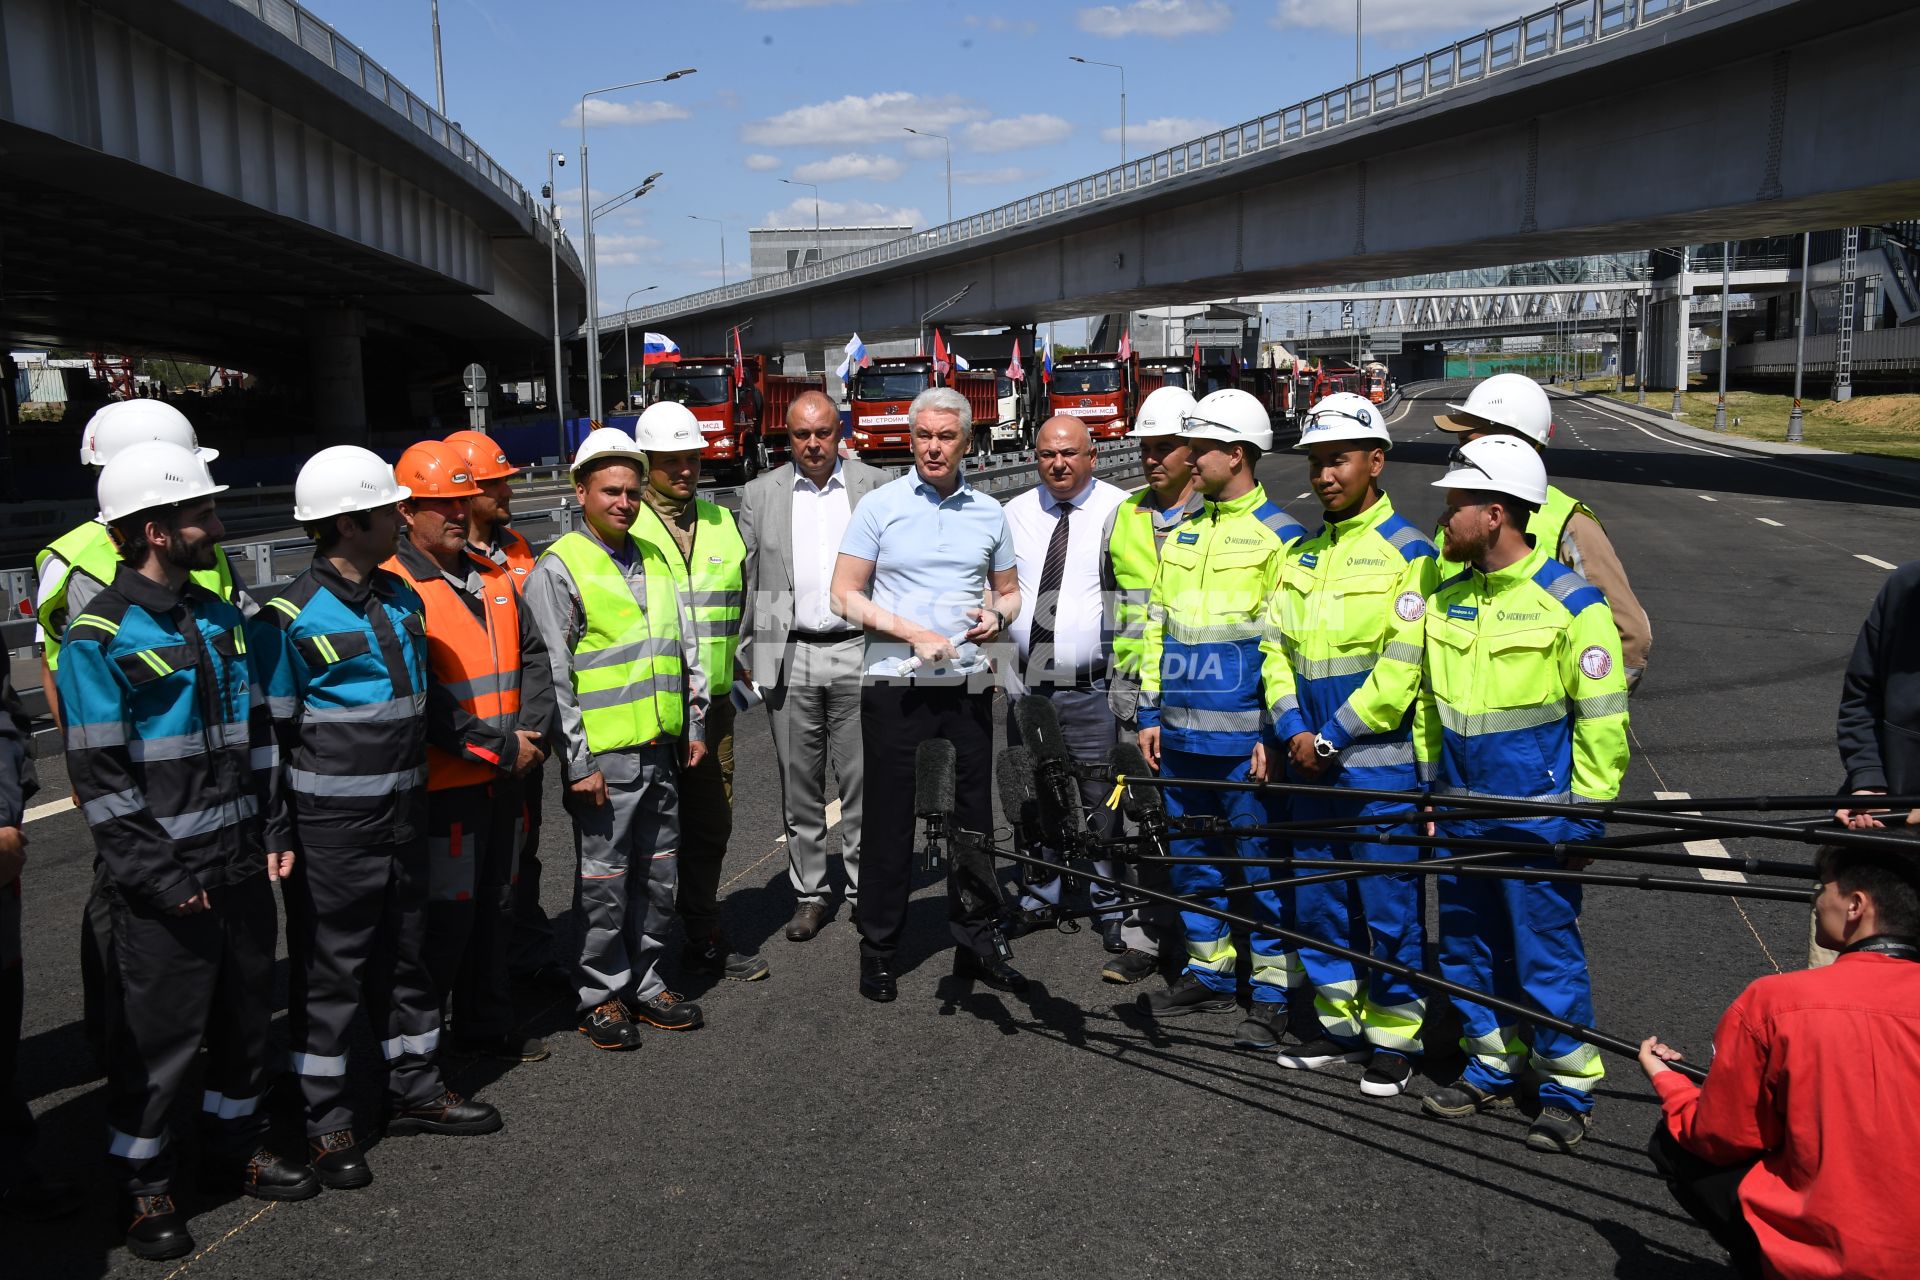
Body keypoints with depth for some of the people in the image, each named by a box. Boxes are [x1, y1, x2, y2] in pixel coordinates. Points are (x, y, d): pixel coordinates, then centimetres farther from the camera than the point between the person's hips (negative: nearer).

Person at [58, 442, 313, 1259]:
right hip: (164, 881, -7)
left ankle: (238, 1143, 36)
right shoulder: (99, 637, -14)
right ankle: (142, 1184, 24)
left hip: (241, 863, 7)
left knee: (246, 1010, 18)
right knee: (159, 1030, 5)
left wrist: (273, 832, 9)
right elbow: (98, 776, -15)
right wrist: (159, 878, -16)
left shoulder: (220, 618, 9)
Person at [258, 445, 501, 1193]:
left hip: (403, 808, 7)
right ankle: (327, 1123, 17)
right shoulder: (292, 618, -14)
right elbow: (273, 731, -11)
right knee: (330, 967, 4)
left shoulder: (401, 598, 8)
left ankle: (415, 1089, 32)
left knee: (404, 953, 17)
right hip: (332, 822, -7)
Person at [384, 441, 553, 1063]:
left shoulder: (490, 576, 10)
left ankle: (487, 1025, 33)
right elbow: (419, 698, -20)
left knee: (495, 906, 18)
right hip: (443, 783, -7)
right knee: (445, 915, 1)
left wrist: (530, 734, -4)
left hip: (505, 778, 8)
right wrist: (501, 749, -17)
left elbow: (533, 656, 10)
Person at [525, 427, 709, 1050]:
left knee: (658, 879, 14)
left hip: (661, 752, 7)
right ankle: (601, 995, 17)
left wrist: (693, 726, 16)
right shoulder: (558, 569, -8)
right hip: (605, 758, -6)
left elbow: (684, 649, 20)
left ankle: (644, 982, 27)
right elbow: (554, 676, -12)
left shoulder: (652, 561, 14)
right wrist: (578, 762, -15)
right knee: (605, 884, 2)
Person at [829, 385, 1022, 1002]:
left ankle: (976, 945, 23)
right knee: (888, 818, 3)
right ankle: (878, 951, 16)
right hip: (894, 686, -3)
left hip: (969, 685, 3)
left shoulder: (989, 513, 9)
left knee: (974, 815, 9)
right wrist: (911, 632, -14)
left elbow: (1010, 591, 18)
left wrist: (996, 615, -5)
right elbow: (844, 594, -3)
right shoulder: (880, 505, -1)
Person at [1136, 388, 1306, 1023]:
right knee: (1193, 859, 15)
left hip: (1243, 740, -6)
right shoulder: (1181, 533, 13)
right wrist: (1151, 713, 13)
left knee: (1261, 864, 2)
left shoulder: (1279, 536, -6)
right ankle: (1209, 972, 29)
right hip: (1182, 735, 7)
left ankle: (1273, 987, 15)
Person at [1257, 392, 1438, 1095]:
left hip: (1379, 769, -6)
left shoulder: (1406, 551, -8)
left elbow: (1402, 669, -15)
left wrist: (1330, 738, -14)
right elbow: (1278, 648, 10)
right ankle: (1339, 1022, 29)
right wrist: (1292, 732, -5)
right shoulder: (1302, 554, 12)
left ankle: (1395, 1035, 18)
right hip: (1311, 766, 7)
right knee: (1317, 903, 14)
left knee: (1389, 909, 3)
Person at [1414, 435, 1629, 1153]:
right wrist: (1433, 784, 16)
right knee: (1466, 948, 15)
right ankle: (1492, 1069, 33)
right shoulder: (1446, 599, 6)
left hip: (1539, 824, -6)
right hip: (1462, 817, 7)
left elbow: (1602, 720, -10)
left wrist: (1584, 813, -10)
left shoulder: (1570, 602, -13)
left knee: (1546, 956, 3)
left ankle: (1567, 1088, 21)